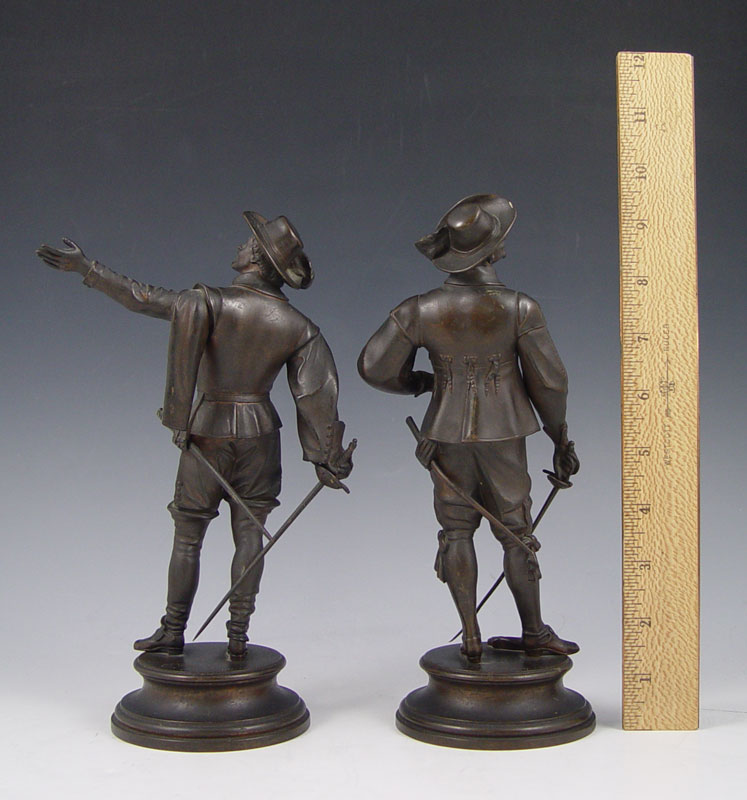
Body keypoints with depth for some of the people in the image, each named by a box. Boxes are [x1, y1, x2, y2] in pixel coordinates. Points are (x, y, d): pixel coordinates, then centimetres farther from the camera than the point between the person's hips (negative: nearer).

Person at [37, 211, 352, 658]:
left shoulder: (208, 304, -14)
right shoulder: (297, 327, -4)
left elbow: (139, 297, -13)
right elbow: (315, 396, -4)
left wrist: (85, 266, -3)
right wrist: (330, 457, 3)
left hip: (207, 433, -2)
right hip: (259, 435, 2)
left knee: (188, 537, 10)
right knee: (249, 534, 10)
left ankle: (173, 634, 21)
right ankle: (238, 636, 12)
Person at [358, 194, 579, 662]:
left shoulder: (419, 312, -8)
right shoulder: (520, 310, -13)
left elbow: (374, 368, -2)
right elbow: (549, 382, -8)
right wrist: (560, 437, 7)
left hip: (448, 435, 2)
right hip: (503, 436, -1)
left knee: (457, 530, 13)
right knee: (516, 533, 11)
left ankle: (471, 638, 14)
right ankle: (535, 633, 22)